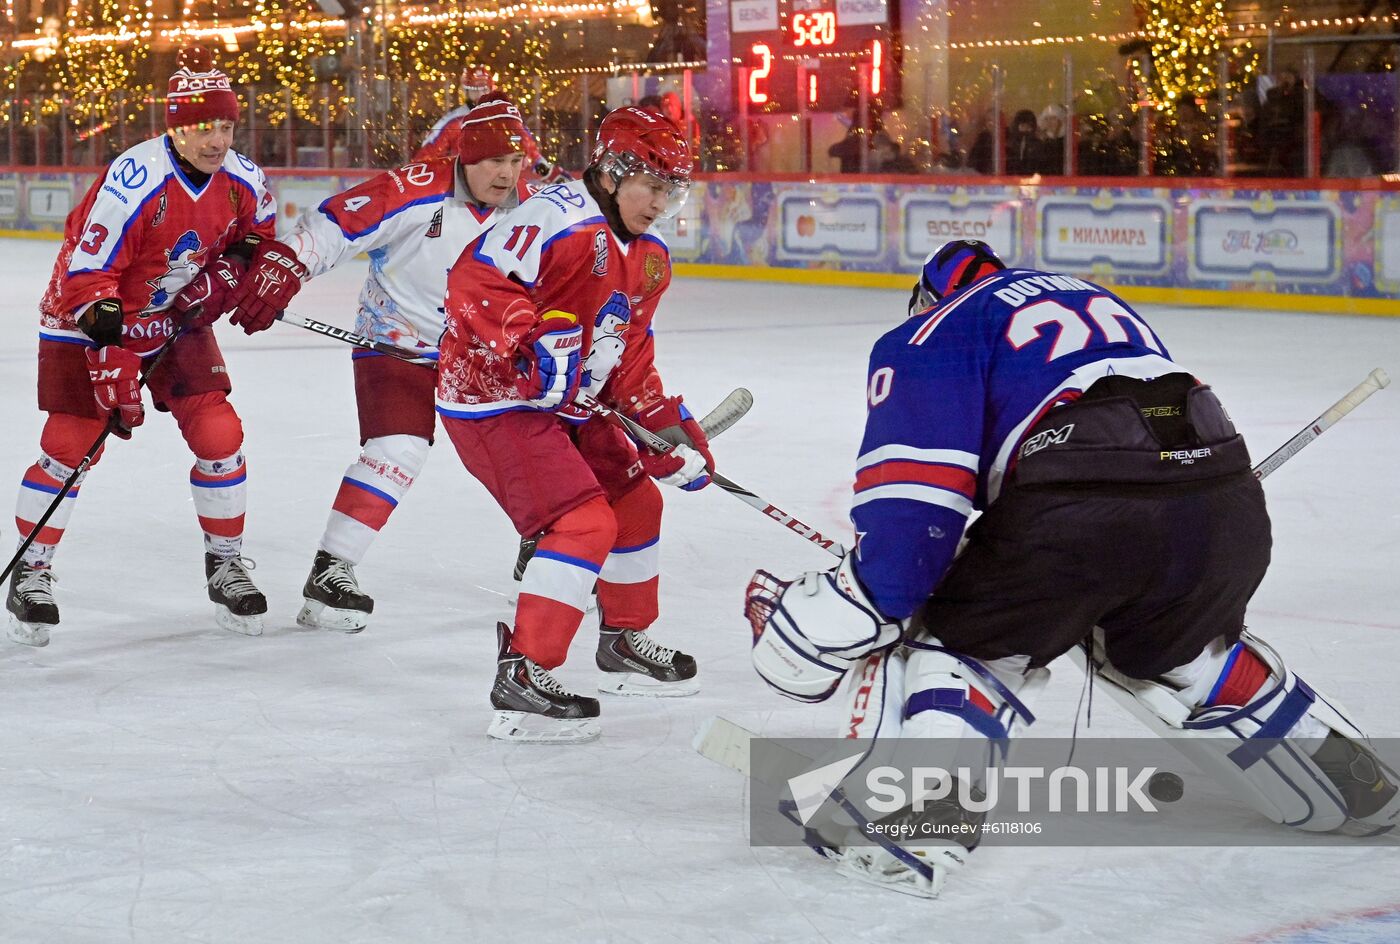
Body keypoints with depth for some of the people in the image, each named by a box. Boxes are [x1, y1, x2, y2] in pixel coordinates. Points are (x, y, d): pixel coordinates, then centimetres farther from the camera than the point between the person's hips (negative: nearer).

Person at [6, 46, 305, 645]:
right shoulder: (134, 183, -30)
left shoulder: (243, 182, -11)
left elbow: (261, 238, 10)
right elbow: (88, 275, -27)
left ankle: (225, 566, 14)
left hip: (177, 317, 5)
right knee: (70, 444, -9)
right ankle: (31, 571, 9)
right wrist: (112, 361, -30)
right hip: (91, 318, -5)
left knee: (220, 437, -4)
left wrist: (248, 270, -13)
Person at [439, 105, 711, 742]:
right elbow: (475, 281, -28)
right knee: (584, 522, -19)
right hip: (493, 401, -10)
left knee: (635, 501, 19)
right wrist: (530, 346, -37)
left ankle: (625, 642, 38)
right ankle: (522, 676, -16)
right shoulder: (559, 218, -21)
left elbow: (631, 359, 17)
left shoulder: (648, 260, 11)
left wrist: (671, 428, 8)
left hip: (568, 407, 10)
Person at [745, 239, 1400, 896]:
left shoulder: (933, 332, 15)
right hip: (1229, 512, 7)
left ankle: (910, 823, -8)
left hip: (1082, 510, -6)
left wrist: (826, 619, -2)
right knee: (1180, 652, 33)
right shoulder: (1092, 299, 36)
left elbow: (916, 494, -2)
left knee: (947, 634, 12)